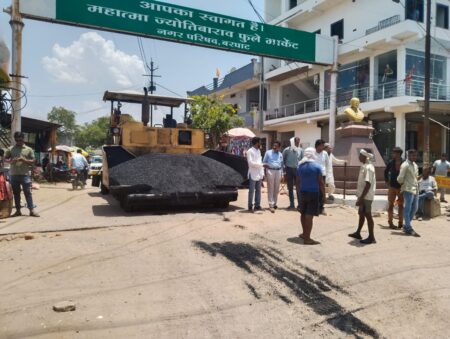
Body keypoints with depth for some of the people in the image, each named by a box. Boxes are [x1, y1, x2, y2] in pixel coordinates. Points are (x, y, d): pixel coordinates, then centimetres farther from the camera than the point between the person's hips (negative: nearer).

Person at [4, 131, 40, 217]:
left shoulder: (29, 149, 4)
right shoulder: (10, 149, 8)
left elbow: (33, 161, 3)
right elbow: (5, 158, 10)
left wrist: (24, 160, -15)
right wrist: (10, 161, -11)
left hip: (25, 174, -2)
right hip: (14, 174, 2)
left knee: (28, 192, -3)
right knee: (16, 193, 9)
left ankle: (32, 210, 0)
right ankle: (18, 210, 17)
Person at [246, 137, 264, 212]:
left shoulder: (258, 151, 16)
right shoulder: (250, 151, -8)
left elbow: (260, 162, 16)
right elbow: (250, 162, -16)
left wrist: (262, 173, 10)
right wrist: (261, 165, -18)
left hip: (259, 174, 7)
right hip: (253, 174, -7)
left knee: (258, 190, 9)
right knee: (251, 191, -2)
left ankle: (257, 205, 16)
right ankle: (250, 206, 4)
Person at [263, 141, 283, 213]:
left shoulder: (280, 154, 16)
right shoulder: (268, 152, 6)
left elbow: (282, 164, 18)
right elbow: (264, 162, 8)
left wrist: (281, 174, 13)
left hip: (278, 171, 4)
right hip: (270, 171, -4)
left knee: (276, 189, 7)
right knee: (270, 188, -7)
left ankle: (274, 203, 20)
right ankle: (271, 205, -8)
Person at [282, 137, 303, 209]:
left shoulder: (300, 150, 2)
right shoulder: (287, 150, -3)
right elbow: (283, 160, 2)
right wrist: (284, 170, -2)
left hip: (298, 169, 1)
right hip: (289, 169, -1)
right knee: (290, 188, 6)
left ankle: (300, 204, 7)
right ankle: (292, 204, 14)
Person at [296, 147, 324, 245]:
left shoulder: (300, 166, 5)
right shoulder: (317, 166, -8)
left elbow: (297, 181, 9)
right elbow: (321, 182, -9)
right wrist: (324, 193, 0)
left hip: (303, 192, 5)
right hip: (314, 192, -5)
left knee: (303, 213, 19)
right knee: (309, 215, -4)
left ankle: (305, 234, 33)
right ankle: (307, 238, -1)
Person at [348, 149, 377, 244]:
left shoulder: (368, 168, -20)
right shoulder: (365, 166, 11)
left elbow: (368, 184, -25)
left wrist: (361, 197, -25)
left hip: (366, 196, -10)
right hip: (363, 195, 10)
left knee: (367, 215, -2)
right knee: (361, 214, 18)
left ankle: (371, 237, 6)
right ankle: (358, 233, 31)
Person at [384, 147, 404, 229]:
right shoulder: (391, 163, -4)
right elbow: (386, 172, 11)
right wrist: (387, 182, 5)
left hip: (401, 187, 0)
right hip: (392, 187, 1)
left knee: (401, 205, 8)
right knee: (391, 205, 4)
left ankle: (400, 222, 19)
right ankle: (390, 222, 12)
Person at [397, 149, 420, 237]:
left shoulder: (415, 165, 15)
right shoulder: (405, 165, -12)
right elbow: (400, 178, -14)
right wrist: (403, 184, 2)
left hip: (415, 189, 9)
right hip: (408, 190, -9)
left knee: (414, 209, 13)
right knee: (408, 209, -3)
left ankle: (406, 225, 24)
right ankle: (409, 228, 1)